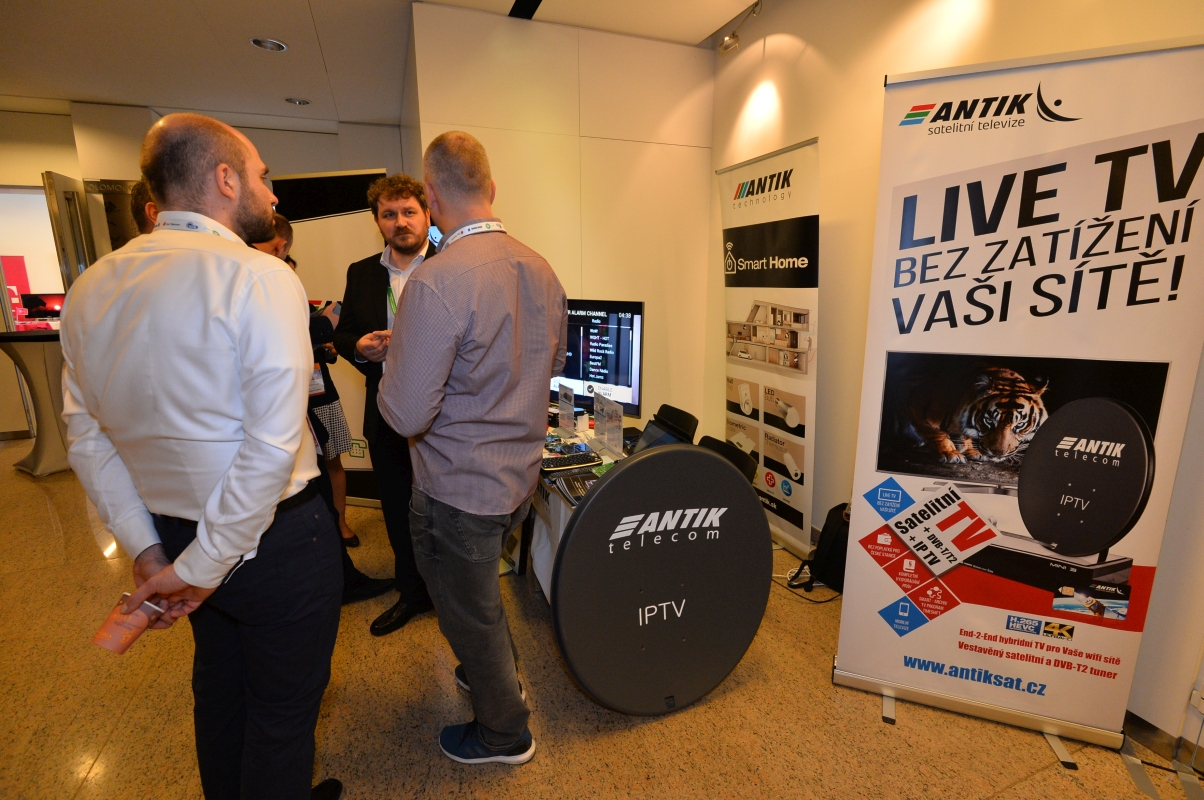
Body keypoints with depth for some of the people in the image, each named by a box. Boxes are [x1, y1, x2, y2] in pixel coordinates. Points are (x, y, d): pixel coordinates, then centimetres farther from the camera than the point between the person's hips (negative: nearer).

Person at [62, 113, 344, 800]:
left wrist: (148, 548, 7)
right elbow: (273, 444, -25)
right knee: (284, 706, 15)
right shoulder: (260, 278, -19)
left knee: (219, 684, 29)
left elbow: (87, 439, 6)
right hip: (274, 536, -7)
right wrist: (200, 565, -14)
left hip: (175, 531, 8)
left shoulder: (91, 289, 4)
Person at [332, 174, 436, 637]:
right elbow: (342, 334, 14)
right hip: (386, 415, 5)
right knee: (398, 511, 17)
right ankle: (413, 593, 38)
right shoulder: (360, 274, 10)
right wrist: (359, 347, -7)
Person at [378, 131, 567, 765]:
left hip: (460, 491, -7)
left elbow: (406, 415, -24)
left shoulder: (434, 283, -26)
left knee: (469, 615, 17)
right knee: (480, 587, 32)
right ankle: (498, 675, 57)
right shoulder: (540, 268, -1)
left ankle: (503, 733, 42)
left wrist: (391, 358, -5)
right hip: (520, 475, 8)